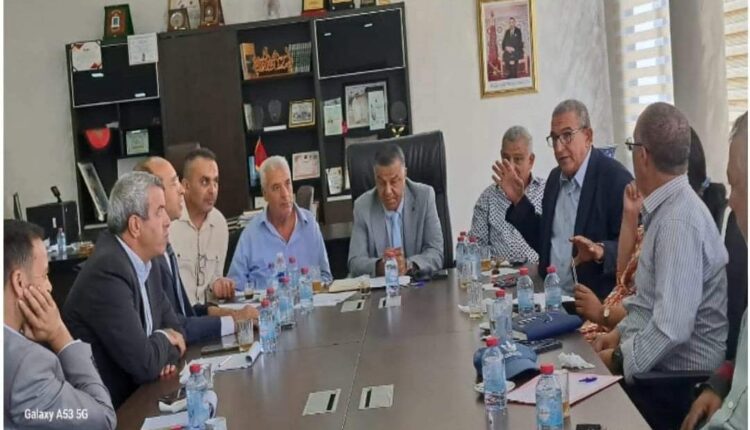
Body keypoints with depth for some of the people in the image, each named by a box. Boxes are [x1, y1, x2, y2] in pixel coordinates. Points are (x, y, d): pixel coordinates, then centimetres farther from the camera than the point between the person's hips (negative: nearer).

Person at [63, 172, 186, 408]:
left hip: (133, 393, 7)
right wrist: (165, 341, -5)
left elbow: (173, 327, 12)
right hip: (110, 408, -7)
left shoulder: (143, 263, 3)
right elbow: (143, 363, -25)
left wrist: (165, 351, -8)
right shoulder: (108, 271, -24)